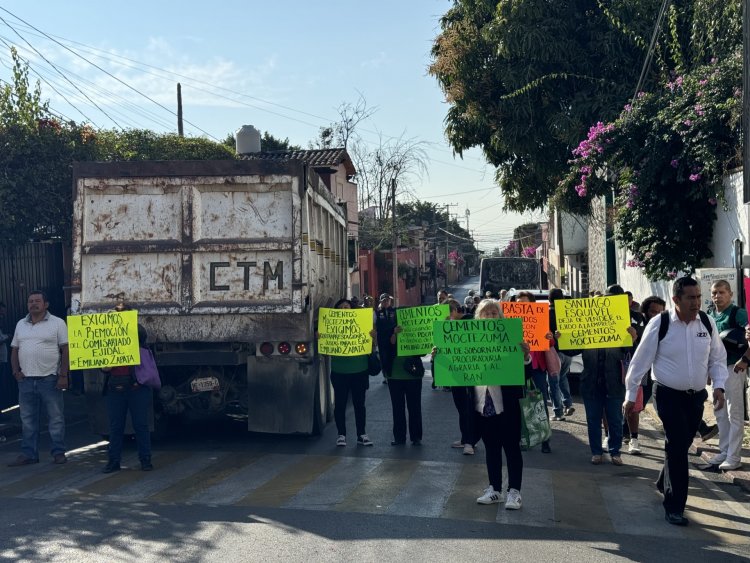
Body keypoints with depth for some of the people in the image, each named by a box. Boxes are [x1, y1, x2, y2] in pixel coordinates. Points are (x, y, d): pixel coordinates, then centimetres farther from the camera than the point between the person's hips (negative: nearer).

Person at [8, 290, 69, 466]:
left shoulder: (57, 323, -2)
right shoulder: (21, 325, 13)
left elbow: (66, 350, -5)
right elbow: (14, 351, 18)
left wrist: (63, 375, -11)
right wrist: (16, 372, 5)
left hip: (50, 379, -5)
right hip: (26, 380, 5)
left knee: (56, 418, 1)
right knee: (27, 419, 9)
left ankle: (59, 452, 8)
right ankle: (28, 454, 16)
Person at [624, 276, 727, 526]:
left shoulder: (707, 323, -2)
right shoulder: (659, 324, -14)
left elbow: (717, 358, 9)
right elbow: (640, 361, -7)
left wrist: (719, 386, -5)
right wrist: (630, 395, -4)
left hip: (696, 396, 5)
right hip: (669, 395, -4)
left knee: (681, 445, 17)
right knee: (678, 447, -11)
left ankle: (664, 484, 43)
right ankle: (674, 507, 0)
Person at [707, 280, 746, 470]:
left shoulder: (738, 314, -9)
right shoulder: (710, 316, 10)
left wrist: (745, 360, -20)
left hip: (732, 368, -7)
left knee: (734, 414, -2)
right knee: (721, 415, 13)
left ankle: (734, 457, 2)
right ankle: (724, 451, 22)